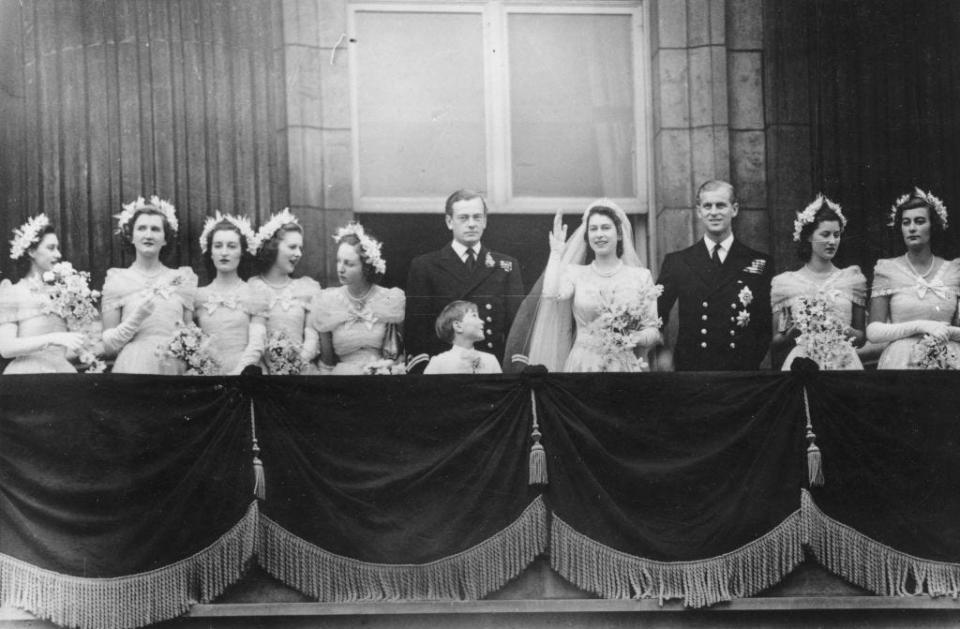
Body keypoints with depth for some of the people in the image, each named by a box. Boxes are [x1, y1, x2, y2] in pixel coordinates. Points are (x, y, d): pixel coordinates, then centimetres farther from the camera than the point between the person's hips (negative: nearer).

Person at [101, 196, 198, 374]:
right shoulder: (117, 280, 5)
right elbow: (108, 346, 2)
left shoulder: (182, 279, 10)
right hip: (133, 368, -1)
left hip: (174, 368, 1)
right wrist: (136, 318, -11)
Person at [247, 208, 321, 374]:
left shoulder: (309, 287, 12)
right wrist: (270, 365, -13)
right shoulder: (251, 287, 6)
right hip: (263, 369, -1)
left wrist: (300, 361, -12)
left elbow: (313, 336, 5)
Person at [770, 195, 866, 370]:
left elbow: (862, 337, 13)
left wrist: (853, 335, -9)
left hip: (844, 362, 1)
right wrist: (792, 334, -14)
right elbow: (775, 344, 7)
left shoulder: (852, 278, 8)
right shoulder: (785, 283, 4)